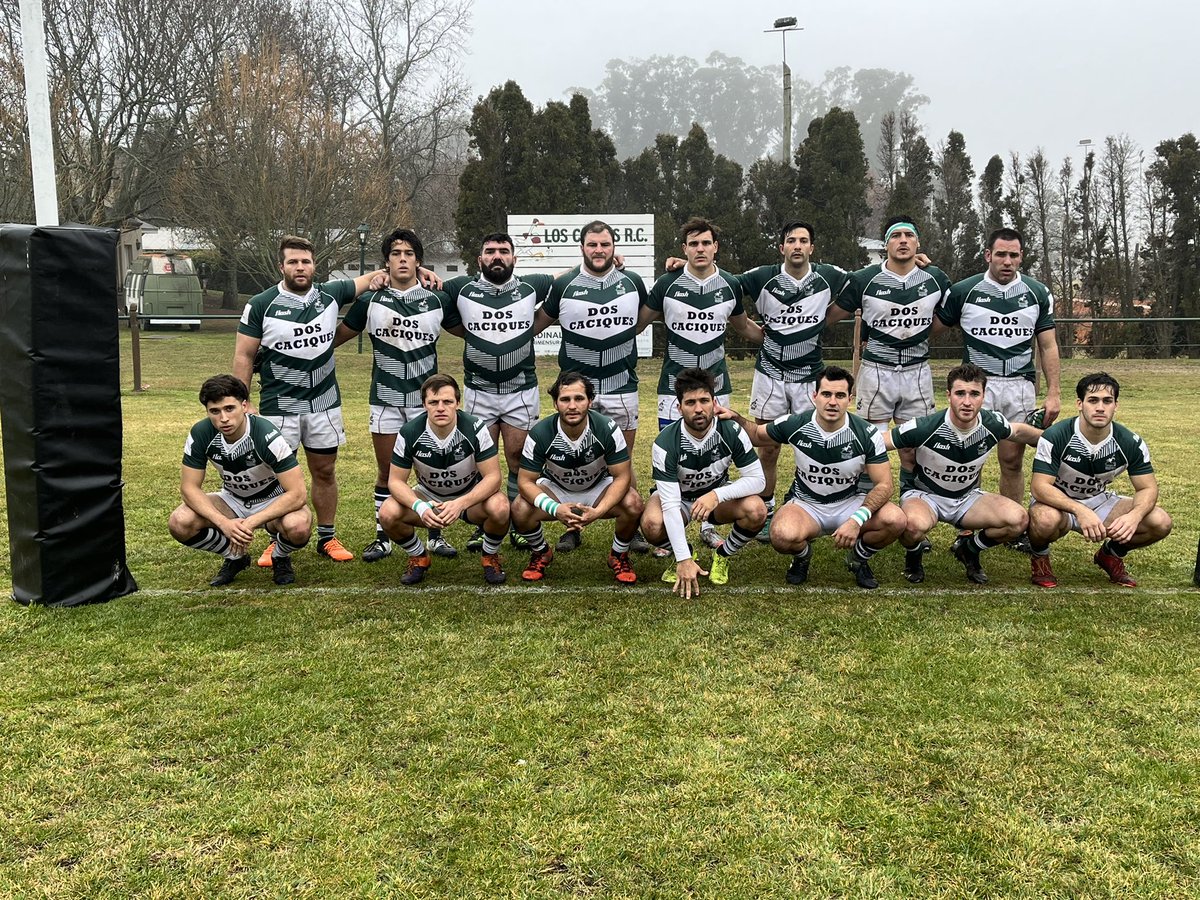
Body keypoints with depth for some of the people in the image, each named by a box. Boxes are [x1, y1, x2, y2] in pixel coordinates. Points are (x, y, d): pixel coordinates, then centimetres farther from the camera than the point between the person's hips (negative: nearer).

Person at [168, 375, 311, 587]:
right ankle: (235, 557, 6)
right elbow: (189, 487, -14)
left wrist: (251, 522, -37)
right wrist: (224, 523, -30)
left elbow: (297, 494, -31)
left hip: (274, 501, -4)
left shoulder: (267, 435, -31)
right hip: (233, 500, 4)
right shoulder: (200, 434, -19)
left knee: (298, 525, -37)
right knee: (180, 523, -23)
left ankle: (280, 558, 1)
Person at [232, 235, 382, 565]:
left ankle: (327, 538, 25)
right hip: (278, 406, -2)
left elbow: (373, 277, 12)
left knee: (325, 471, 11)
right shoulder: (261, 305, -7)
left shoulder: (330, 295, 0)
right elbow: (244, 356, -3)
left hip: (325, 404, 3)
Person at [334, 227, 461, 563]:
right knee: (386, 472, 8)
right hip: (385, 400, 0)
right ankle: (383, 538, 19)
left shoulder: (437, 299, 1)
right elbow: (337, 336, 9)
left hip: (426, 399, 0)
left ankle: (436, 535, 17)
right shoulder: (370, 301, 1)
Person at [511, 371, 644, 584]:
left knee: (633, 505, -30)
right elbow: (525, 481, -20)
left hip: (599, 487, 0)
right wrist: (554, 509, -38)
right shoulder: (540, 434, -25)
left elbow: (622, 476, -21)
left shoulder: (607, 429, -26)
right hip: (555, 488, 0)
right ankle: (541, 552, 7)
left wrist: (598, 511, -37)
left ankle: (619, 555, 3)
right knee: (520, 510, -28)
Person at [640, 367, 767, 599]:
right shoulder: (665, 443, -29)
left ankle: (723, 555, 2)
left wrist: (717, 495, -36)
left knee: (756, 510, -29)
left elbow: (757, 479, -19)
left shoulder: (731, 431, -23)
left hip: (719, 495, 2)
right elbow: (670, 503, -32)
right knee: (652, 524, -35)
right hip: (677, 496, -2)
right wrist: (684, 560, -38)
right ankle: (682, 554, 2)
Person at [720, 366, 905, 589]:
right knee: (783, 536, -36)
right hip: (806, 504, -1)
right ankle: (802, 555, 6)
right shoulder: (793, 425, -12)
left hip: (851, 503, 1)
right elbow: (757, 435, 8)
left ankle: (859, 558, 6)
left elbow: (884, 485, -14)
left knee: (895, 520, -29)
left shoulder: (867, 434, -15)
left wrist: (857, 520, -30)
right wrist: (735, 418, -12)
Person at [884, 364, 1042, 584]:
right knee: (916, 524, -40)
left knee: (1018, 519, -20)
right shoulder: (925, 428, -27)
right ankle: (913, 557, -1)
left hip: (967, 497, 5)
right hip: (923, 494, -4)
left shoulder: (993, 424, -13)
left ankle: (968, 549, 11)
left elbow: (1020, 432, 13)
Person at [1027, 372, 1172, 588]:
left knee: (1160, 522, -16)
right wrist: (1080, 511, -43)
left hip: (1100, 501, 4)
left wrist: (1134, 515, -30)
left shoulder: (1130, 443, -12)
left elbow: (1148, 488, -7)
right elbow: (1040, 486, -28)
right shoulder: (1055, 437, -24)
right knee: (1046, 520, -41)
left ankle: (1111, 555, 15)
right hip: (1058, 502, -4)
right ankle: (1040, 559, -3)